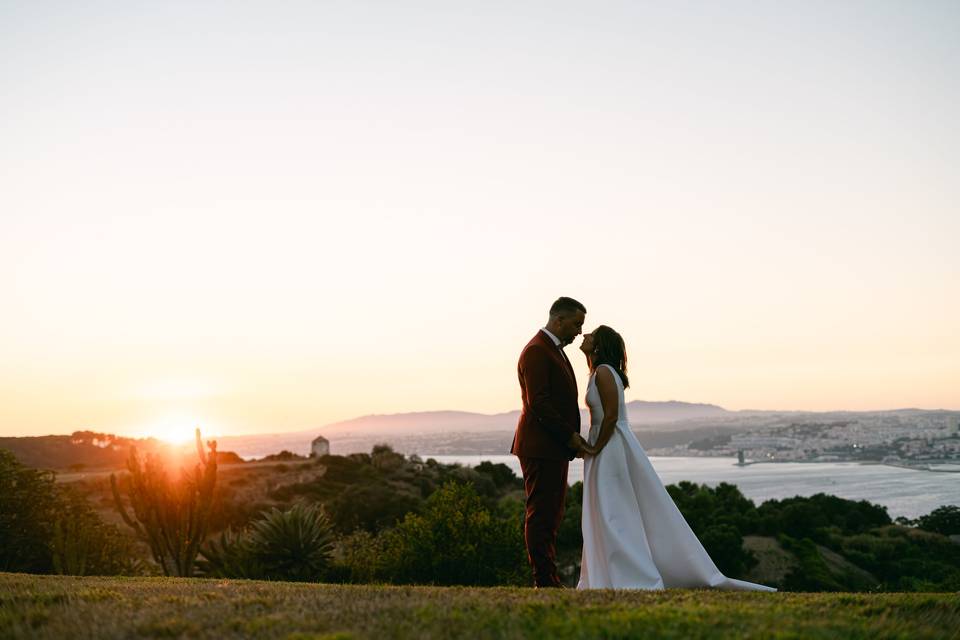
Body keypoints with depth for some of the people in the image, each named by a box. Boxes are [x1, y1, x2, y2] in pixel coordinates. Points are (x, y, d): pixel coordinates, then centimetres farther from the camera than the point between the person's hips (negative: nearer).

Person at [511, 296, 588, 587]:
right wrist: (569, 435, -17)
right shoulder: (536, 351, -13)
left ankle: (549, 580, 17)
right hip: (541, 447, -11)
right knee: (540, 516, -6)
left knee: (550, 516, 12)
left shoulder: (554, 350, 19)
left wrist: (572, 437, 11)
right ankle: (544, 581, -3)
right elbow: (538, 403, -20)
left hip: (555, 447, 11)